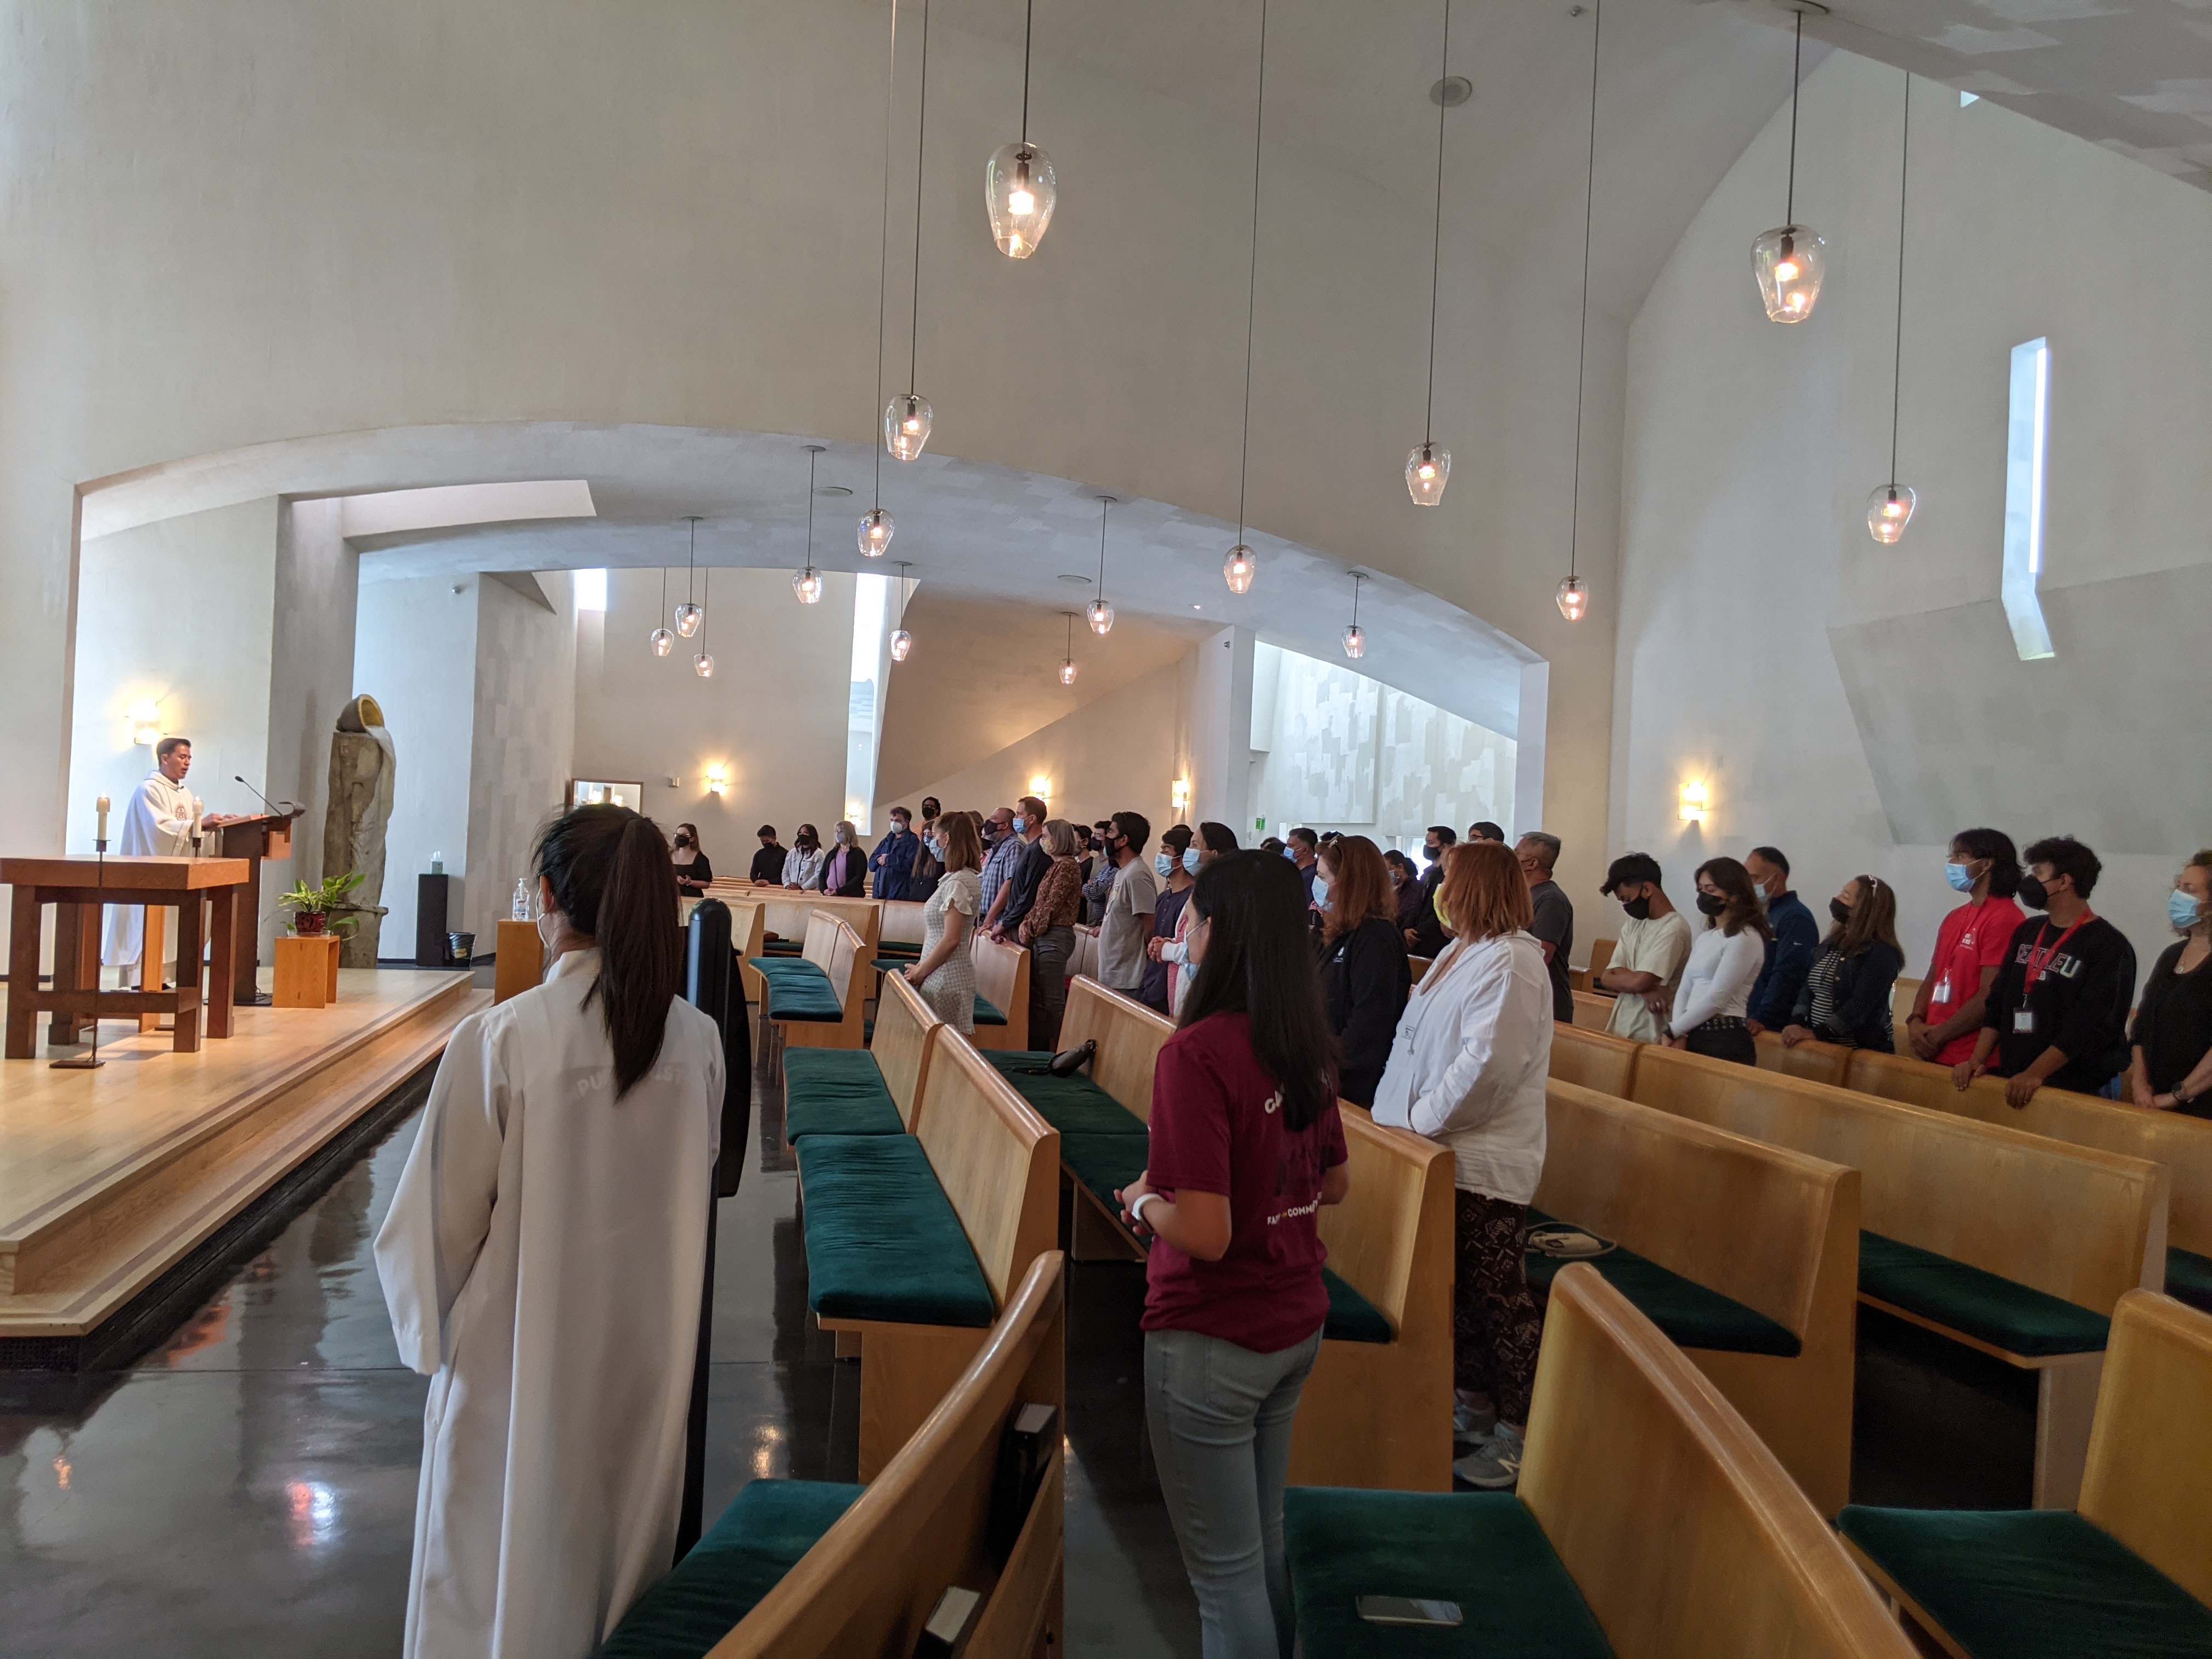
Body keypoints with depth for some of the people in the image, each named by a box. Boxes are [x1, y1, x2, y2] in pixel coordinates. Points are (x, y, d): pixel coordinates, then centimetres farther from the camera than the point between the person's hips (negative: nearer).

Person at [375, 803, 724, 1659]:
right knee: (623, 1539, 22)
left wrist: (427, 1330, 8)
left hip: (521, 1359, -3)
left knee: (503, 1568, 16)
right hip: (648, 1353, 3)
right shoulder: (697, 1040, -10)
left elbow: (438, 1219, -11)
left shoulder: (498, 1040, -21)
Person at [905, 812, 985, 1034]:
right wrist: (921, 966, 13)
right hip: (943, 974, 9)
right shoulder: (966, 878, 13)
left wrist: (921, 972, -10)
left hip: (946, 978, -9)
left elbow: (951, 940, -19)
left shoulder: (958, 883, -16)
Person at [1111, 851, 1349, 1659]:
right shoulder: (1303, 1045, 0)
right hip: (1298, 1322, 8)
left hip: (1214, 1340, -8)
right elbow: (1333, 1183, 13)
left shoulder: (1196, 1053, -23)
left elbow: (1204, 1234, -25)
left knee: (1225, 1567, 7)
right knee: (1264, 1539, 22)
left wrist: (1142, 1200, -7)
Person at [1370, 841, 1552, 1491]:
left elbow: (1488, 1061, -26)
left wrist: (1426, 1120, -19)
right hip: (1449, 1151, 10)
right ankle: (1472, 1403, 30)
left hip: (1488, 1161, -10)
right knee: (1460, 1289, 17)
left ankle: (1520, 1432, 9)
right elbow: (1423, 1041, 21)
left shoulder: (1511, 961, -18)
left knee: (1496, 1294, -2)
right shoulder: (1462, 951, 14)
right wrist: (1406, 1115, 11)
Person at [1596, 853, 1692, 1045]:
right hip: (1620, 1028, 7)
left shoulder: (1674, 929, -15)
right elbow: (1612, 973, 3)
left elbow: (1637, 983, -21)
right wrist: (1646, 988, -15)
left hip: (1648, 1035, -7)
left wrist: (1608, 978, -1)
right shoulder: (1632, 925, 12)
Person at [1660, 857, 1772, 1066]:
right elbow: (1685, 990, 11)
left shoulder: (1745, 938, -10)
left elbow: (1716, 999, -15)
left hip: (1725, 1041, -7)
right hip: (1693, 1035, 7)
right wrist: (1680, 1035, -5)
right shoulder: (1703, 938, 17)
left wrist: (1672, 1030, -8)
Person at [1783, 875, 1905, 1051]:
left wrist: (1816, 1034, -25)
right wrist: (1797, 1024, -10)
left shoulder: (1881, 953, -14)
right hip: (1821, 1045, 6)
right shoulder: (1830, 944, 11)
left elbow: (1861, 1005, -22)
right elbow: (1808, 989, 7)